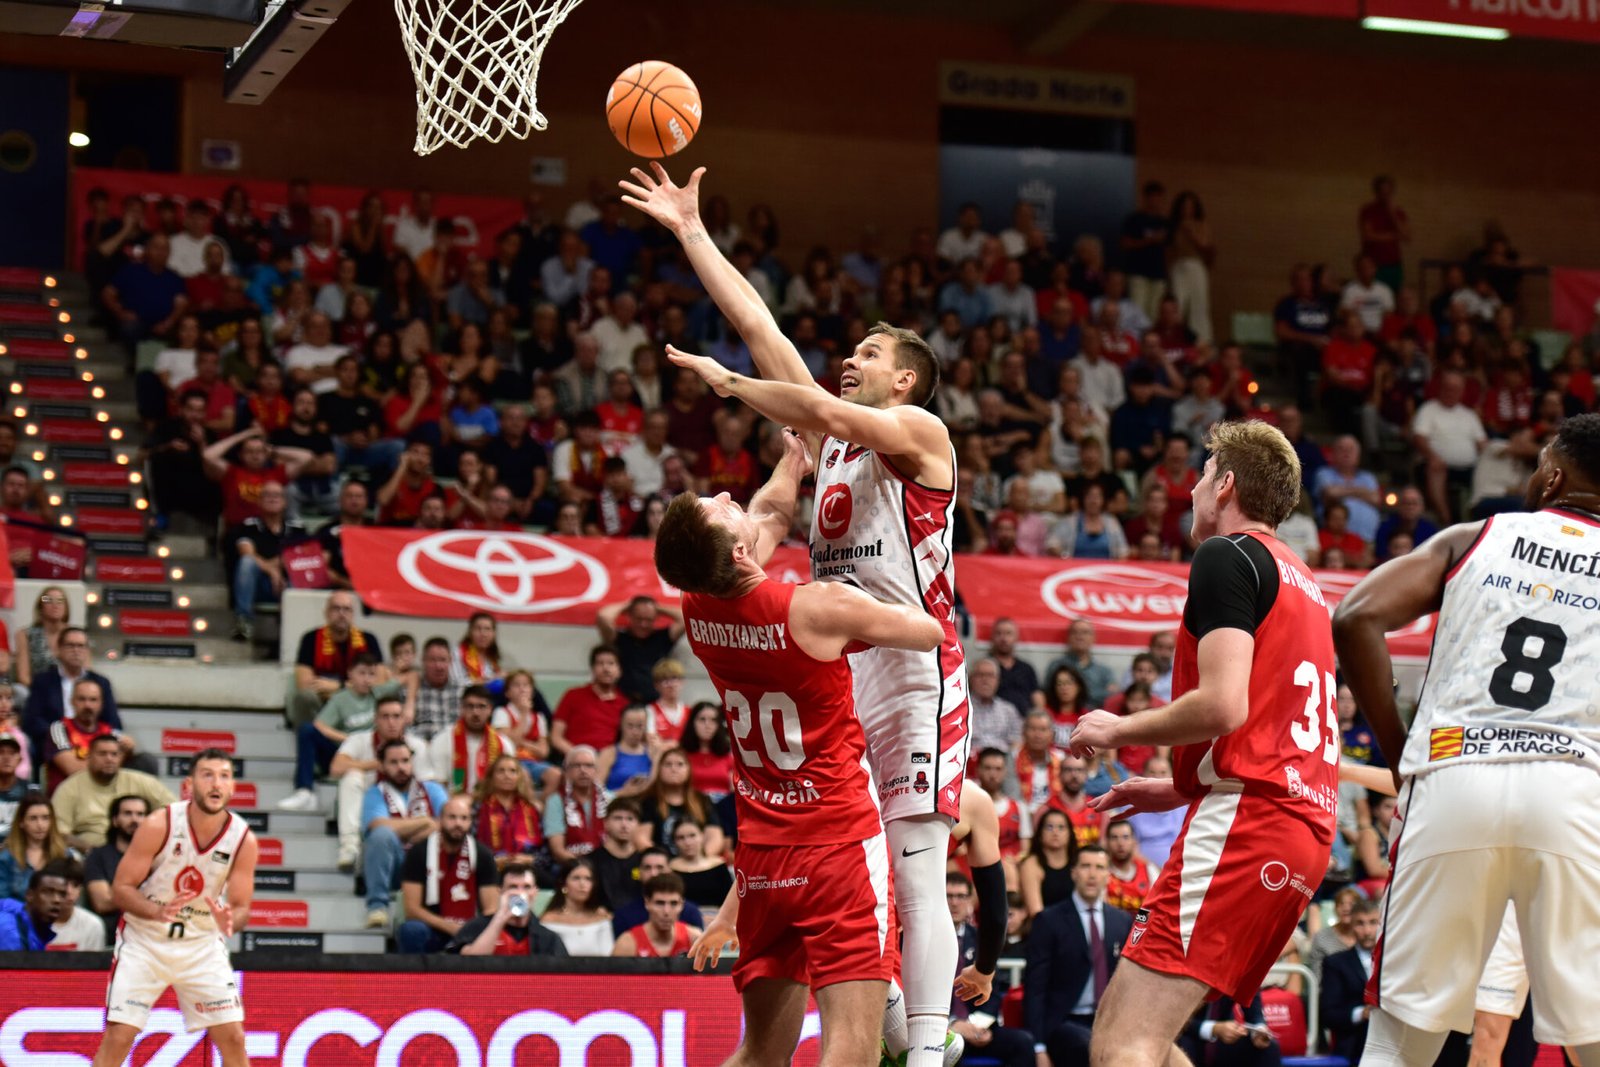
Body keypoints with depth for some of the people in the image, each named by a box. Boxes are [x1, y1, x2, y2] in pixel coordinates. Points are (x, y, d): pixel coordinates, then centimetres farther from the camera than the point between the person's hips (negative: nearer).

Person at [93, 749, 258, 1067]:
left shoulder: (244, 839, -12)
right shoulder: (159, 825, -19)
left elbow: (241, 907, -5)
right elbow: (120, 890, -15)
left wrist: (230, 921, -30)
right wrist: (157, 911, -35)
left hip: (202, 944, 3)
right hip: (144, 941, -2)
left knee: (233, 1039, -4)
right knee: (118, 1037, -10)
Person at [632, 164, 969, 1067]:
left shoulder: (922, 433, -2)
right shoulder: (833, 434, 17)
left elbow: (819, 407, -22)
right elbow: (758, 323, 16)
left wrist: (729, 384, -9)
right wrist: (691, 230, 15)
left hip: (916, 677, -8)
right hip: (833, 676, 8)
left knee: (917, 881, -11)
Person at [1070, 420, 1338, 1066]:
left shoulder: (1226, 555, -3)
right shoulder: (1301, 580, 26)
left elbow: (1224, 706, -15)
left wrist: (1117, 730, 0)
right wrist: (1179, 789, 32)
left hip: (1243, 820, -10)